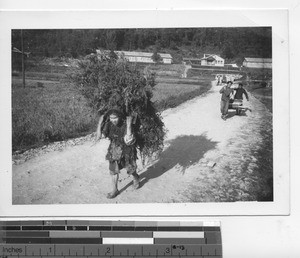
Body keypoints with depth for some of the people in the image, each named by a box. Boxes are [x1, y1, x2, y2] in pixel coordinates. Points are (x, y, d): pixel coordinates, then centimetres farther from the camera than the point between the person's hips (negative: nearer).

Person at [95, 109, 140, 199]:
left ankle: (136, 179, 51)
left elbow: (128, 141, -41)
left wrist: (128, 126, -45)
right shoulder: (108, 125, -16)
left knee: (131, 170, 16)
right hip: (115, 152, 3)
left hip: (127, 152, -3)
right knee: (113, 171, 11)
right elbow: (98, 136, -22)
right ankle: (115, 190, 31)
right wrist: (100, 123, -27)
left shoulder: (125, 125, -28)